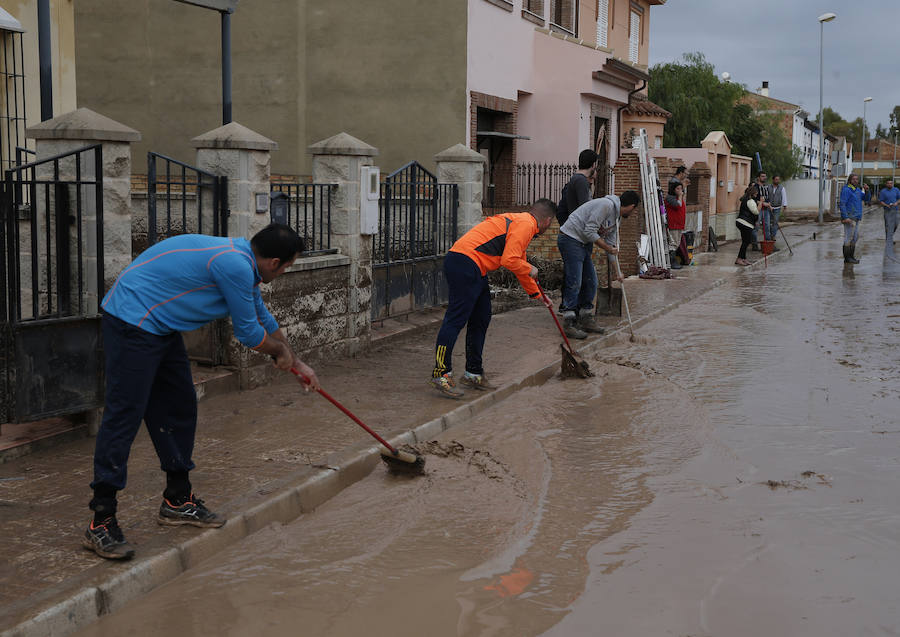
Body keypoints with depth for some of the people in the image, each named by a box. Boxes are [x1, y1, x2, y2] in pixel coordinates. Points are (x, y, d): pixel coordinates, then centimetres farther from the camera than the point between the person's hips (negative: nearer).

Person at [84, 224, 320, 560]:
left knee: (179, 409, 13)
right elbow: (248, 333, -10)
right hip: (132, 320, -11)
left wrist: (296, 363, 36)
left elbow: (264, 319, 27)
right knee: (124, 416, -12)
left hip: (160, 327, 11)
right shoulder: (235, 266, -20)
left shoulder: (241, 260, 12)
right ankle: (101, 523, -10)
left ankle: (178, 499, 24)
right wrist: (280, 352, 10)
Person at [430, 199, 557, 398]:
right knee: (456, 318, -12)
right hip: (465, 263, -11)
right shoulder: (525, 225, -6)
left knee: (481, 319, 14)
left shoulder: (518, 221, 27)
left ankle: (473, 373, 20)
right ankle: (441, 374, -13)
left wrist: (537, 294, 44)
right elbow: (509, 261, -17)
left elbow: (518, 263, 38)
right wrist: (529, 270, 3)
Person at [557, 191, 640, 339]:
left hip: (584, 244, 10)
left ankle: (585, 320, 20)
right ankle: (569, 324, -10)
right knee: (574, 283, -12)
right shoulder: (606, 205, -16)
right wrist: (608, 248, -13)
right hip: (570, 239, -10)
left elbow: (612, 244, 21)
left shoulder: (615, 217, 15)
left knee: (591, 282, 11)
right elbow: (589, 231, -21)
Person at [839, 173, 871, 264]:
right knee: (849, 237, -8)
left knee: (855, 236, 12)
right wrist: (845, 217, -24)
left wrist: (866, 191, -4)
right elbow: (842, 204, -17)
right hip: (849, 218, -9)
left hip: (856, 218, 9)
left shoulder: (858, 190, 16)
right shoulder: (846, 190, -11)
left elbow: (866, 199, 15)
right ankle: (847, 258, -5)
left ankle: (851, 256, 18)